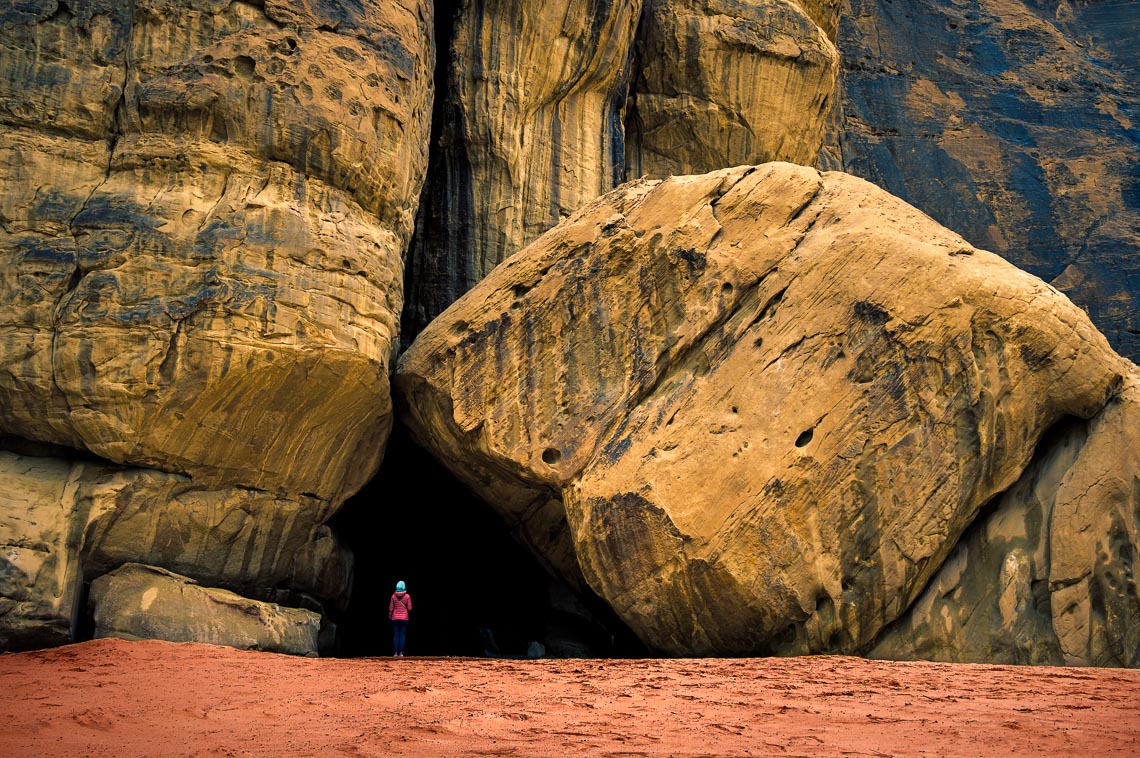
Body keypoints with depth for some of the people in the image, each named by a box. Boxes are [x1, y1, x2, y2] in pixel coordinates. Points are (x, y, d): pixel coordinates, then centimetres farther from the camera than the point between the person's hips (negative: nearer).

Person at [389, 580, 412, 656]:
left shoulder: (393, 596, -3)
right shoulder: (407, 596, -7)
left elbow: (391, 607, 1)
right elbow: (409, 608, -5)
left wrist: (390, 616, 16)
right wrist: (409, 613, 17)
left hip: (395, 618, 1)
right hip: (404, 618, -1)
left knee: (396, 635, 5)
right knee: (402, 635, 2)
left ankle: (395, 652, 2)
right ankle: (401, 653, -3)